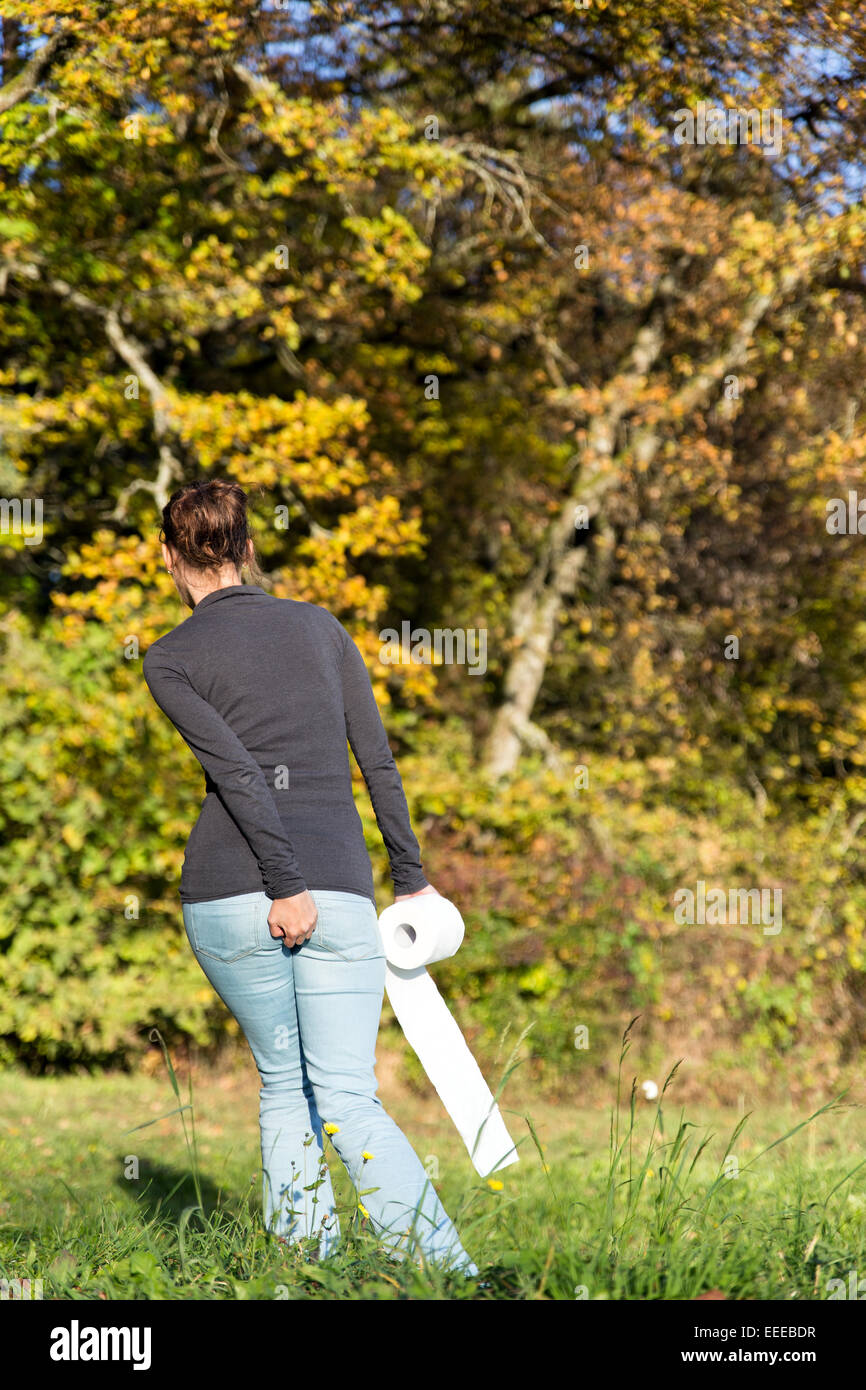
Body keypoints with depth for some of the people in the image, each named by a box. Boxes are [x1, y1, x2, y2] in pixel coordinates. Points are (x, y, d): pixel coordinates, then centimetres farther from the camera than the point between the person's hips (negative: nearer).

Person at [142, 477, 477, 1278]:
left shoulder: (171, 661, 5)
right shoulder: (320, 625, 14)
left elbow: (238, 773, -9)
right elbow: (378, 761, 12)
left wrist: (285, 885, -14)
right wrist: (411, 877, 18)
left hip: (231, 892, -1)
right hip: (341, 889, 1)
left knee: (282, 1082, 18)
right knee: (349, 1098, -1)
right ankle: (448, 1271, -19)